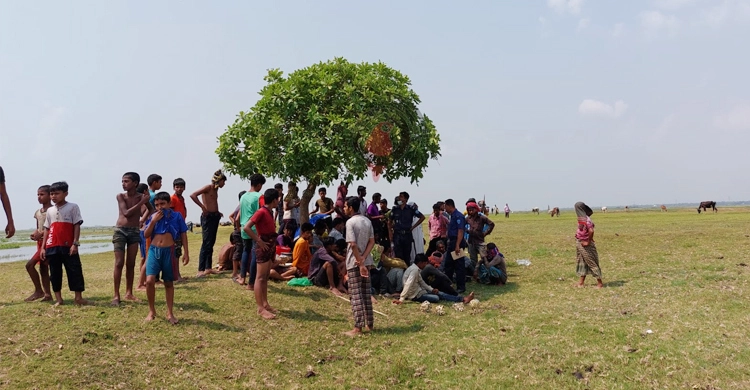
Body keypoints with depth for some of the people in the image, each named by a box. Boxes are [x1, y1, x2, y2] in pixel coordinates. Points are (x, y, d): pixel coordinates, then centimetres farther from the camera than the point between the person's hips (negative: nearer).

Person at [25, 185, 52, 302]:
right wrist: (34, 234, 1)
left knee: (30, 265, -14)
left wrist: (41, 234, -21)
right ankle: (48, 294, 11)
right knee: (43, 270, 8)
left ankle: (38, 290, -4)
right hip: (40, 243, 9)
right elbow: (38, 228, 22)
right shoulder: (37, 213, 15)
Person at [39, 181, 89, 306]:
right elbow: (47, 229, 15)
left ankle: (78, 297, 2)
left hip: (68, 246, -5)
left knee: (74, 271, -4)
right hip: (52, 247, 5)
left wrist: (75, 244, -12)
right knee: (55, 273, 7)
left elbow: (77, 226, -4)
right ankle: (58, 299, 15)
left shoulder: (73, 207, 0)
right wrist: (43, 247, 10)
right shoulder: (50, 210, 14)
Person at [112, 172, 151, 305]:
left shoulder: (142, 197, -1)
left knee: (131, 264, 8)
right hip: (120, 231, -2)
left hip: (135, 232, 2)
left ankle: (129, 293, 17)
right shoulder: (120, 196, -4)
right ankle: (116, 295, -1)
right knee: (119, 263, -5)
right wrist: (141, 202, -17)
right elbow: (126, 213, -16)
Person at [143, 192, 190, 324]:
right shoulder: (153, 216, 6)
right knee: (150, 281, -11)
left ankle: (170, 313, 20)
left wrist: (186, 253, -1)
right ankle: (151, 311, 9)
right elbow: (146, 235, 1)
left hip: (169, 251, -1)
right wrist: (153, 220, -11)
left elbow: (183, 235, 3)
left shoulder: (176, 216, 0)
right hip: (154, 250, 1)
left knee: (169, 283, 8)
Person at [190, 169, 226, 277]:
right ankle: (200, 270, -6)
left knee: (211, 243, 12)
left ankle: (208, 268, 20)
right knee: (206, 243, -9)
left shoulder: (216, 189, 14)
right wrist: (203, 207, -20)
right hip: (207, 217, -9)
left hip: (215, 217, 9)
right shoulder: (208, 187, -10)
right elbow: (193, 195, -21)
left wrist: (218, 213, 11)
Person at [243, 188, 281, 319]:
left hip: (271, 247, 9)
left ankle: (265, 303, 23)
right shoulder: (261, 212, -16)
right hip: (264, 247, -9)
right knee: (260, 277, -5)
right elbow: (246, 228, -24)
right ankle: (260, 308, -2)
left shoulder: (270, 212, 11)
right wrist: (259, 241, -20)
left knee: (266, 277, 15)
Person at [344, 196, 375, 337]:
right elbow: (372, 241, 2)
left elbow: (353, 245, -20)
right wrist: (363, 258, -8)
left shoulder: (350, 222, -13)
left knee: (355, 295, -4)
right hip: (366, 261, 7)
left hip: (354, 263, -7)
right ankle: (369, 323, 21)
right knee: (366, 293, 14)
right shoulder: (367, 221, 9)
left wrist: (360, 263, -19)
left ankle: (358, 327, -6)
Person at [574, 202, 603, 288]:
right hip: (580, 244, 9)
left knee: (592, 263, -1)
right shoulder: (581, 218, 5)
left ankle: (600, 283, 8)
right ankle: (581, 283, 23)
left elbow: (591, 231, -30)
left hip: (585, 244, -9)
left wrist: (588, 242, -21)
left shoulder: (585, 219, -22)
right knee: (582, 263, 14)